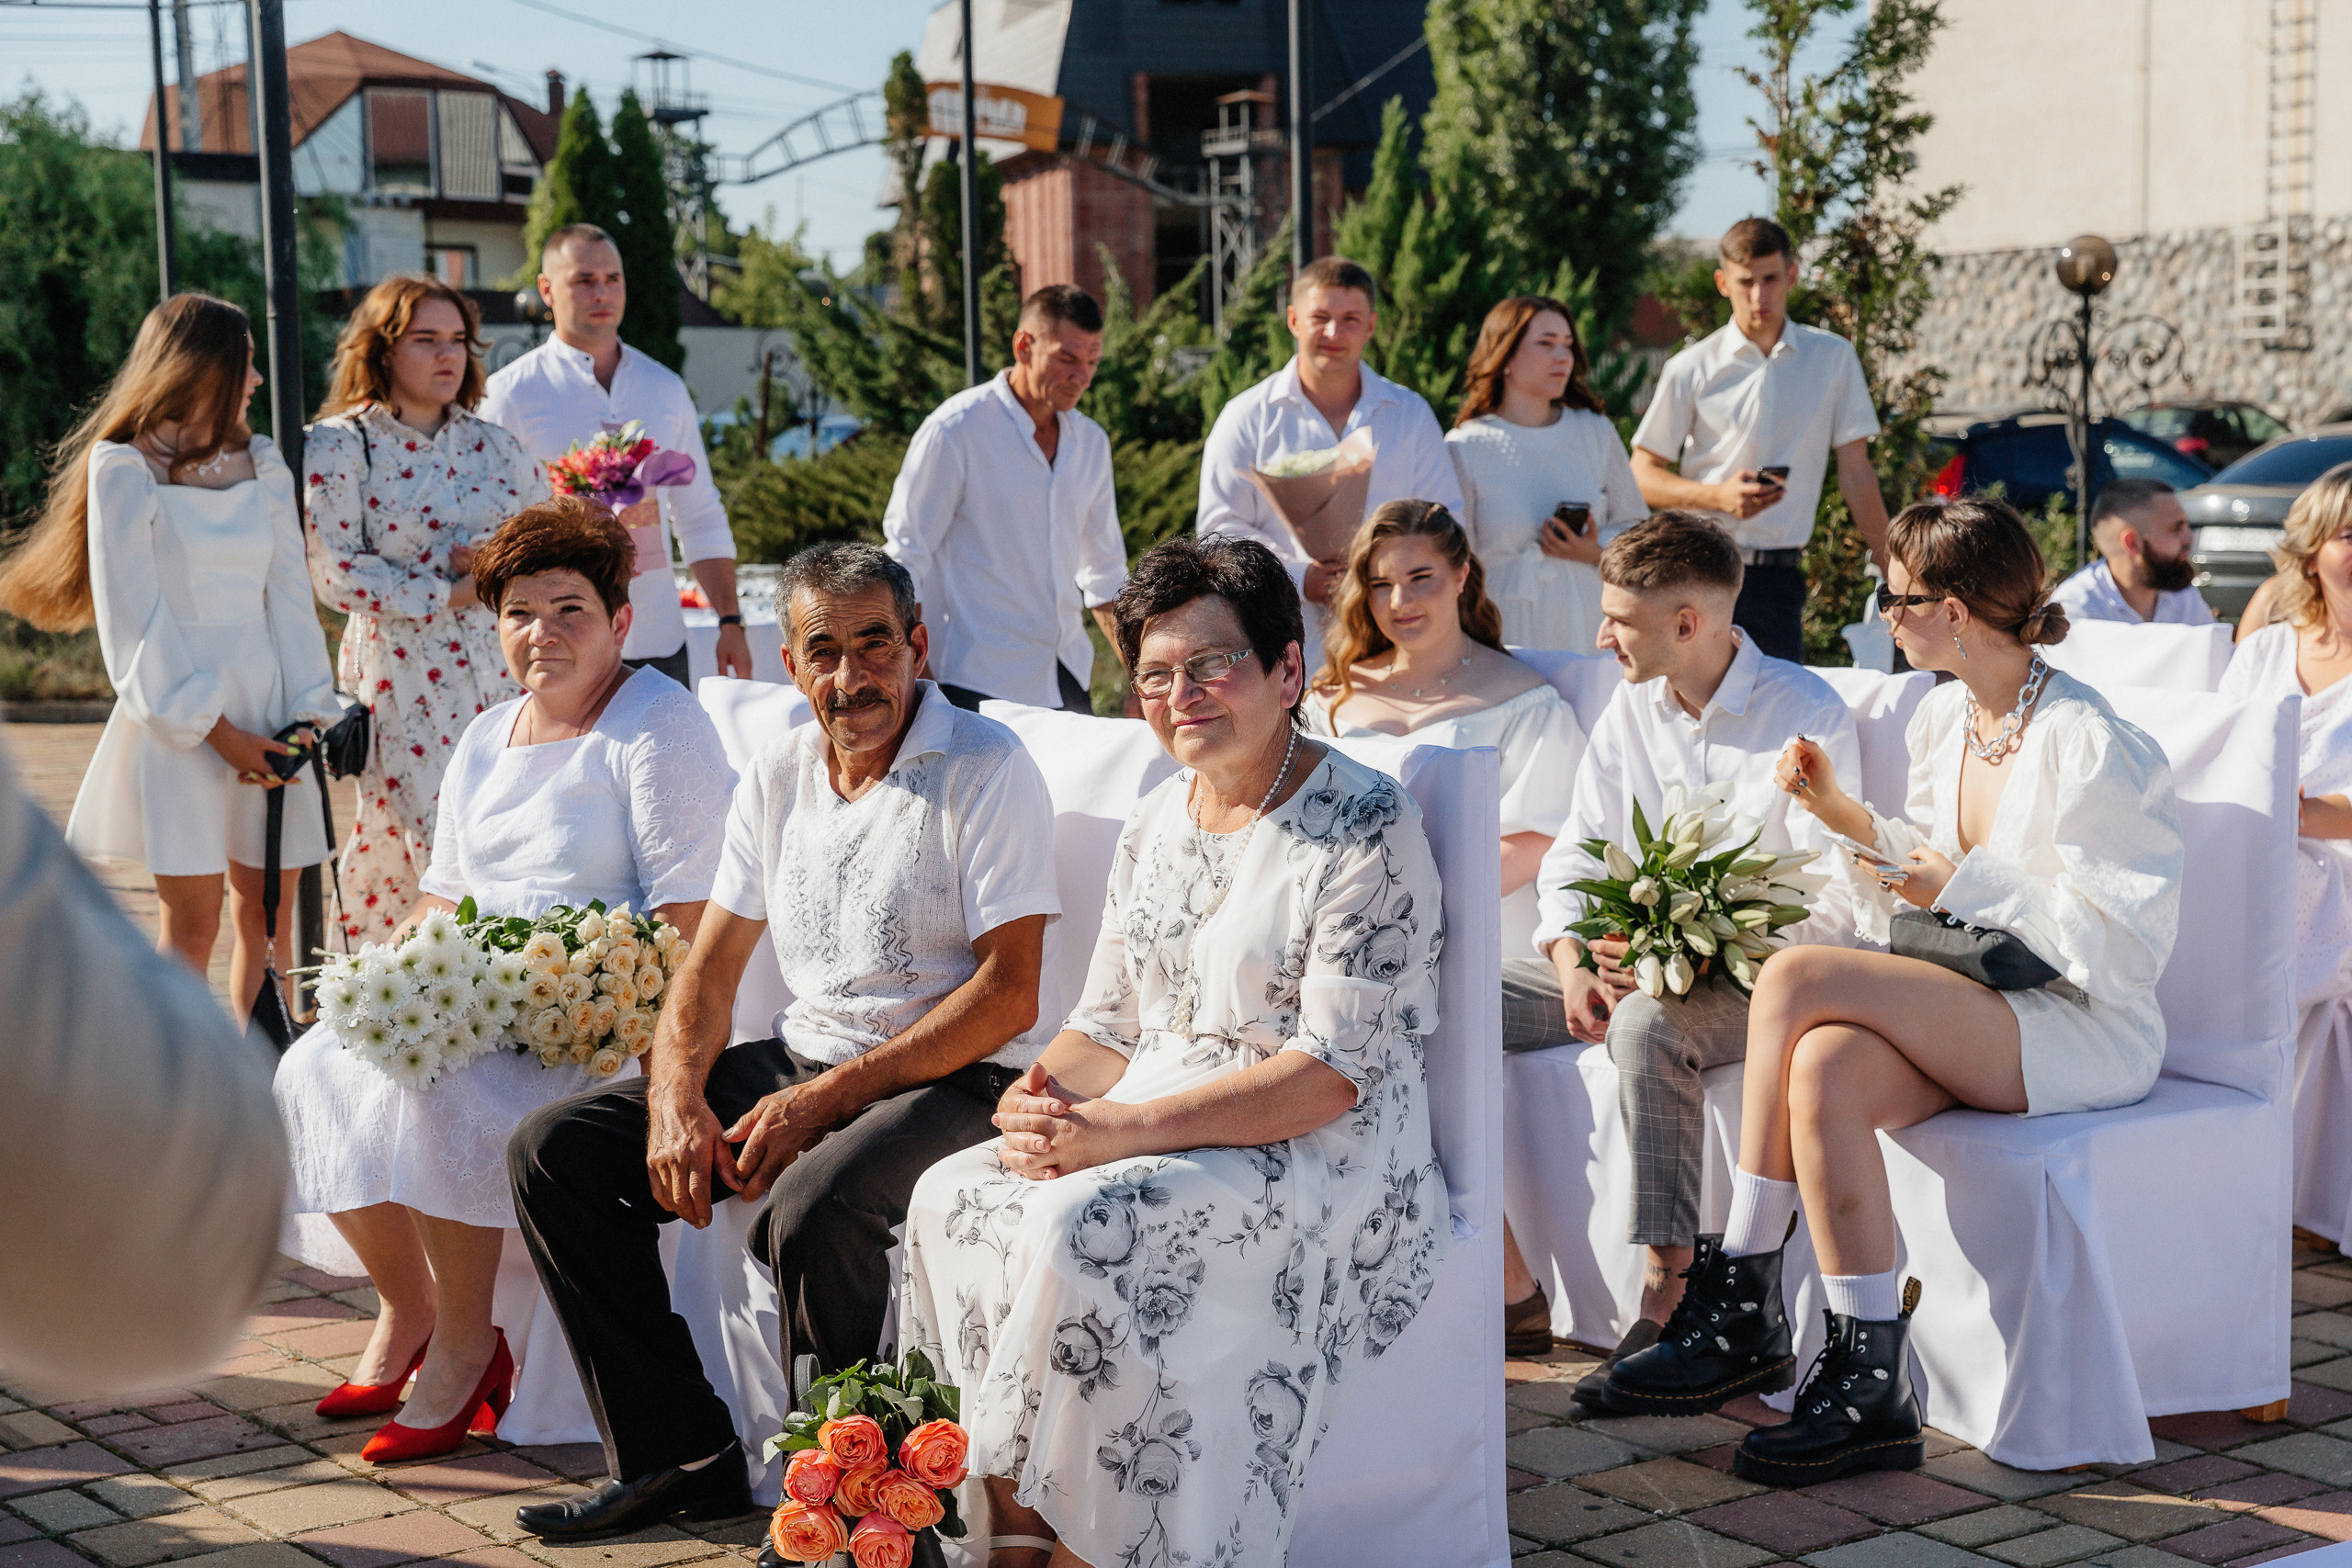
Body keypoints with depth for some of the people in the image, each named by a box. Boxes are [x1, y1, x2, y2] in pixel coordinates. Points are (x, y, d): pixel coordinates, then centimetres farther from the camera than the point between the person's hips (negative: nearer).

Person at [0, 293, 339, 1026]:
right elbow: (134, 621, -7)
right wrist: (214, 730, -11)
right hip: (178, 720, -5)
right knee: (193, 922, -6)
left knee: (269, 913, 3)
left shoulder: (261, 464, 13)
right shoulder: (124, 468, -3)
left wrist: (310, 711, -2)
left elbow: (290, 596, 10)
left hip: (266, 708, 5)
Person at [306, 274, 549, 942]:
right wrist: (449, 592, -12)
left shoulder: (494, 446, 13)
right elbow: (336, 575, -9)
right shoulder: (338, 448, -1)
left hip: (500, 672, 4)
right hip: (404, 681, -4)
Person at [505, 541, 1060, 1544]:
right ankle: (679, 1456, 0)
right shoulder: (778, 775, 10)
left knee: (810, 1208, -37)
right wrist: (676, 1100, -10)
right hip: (802, 1061, 7)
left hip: (953, 1079, -7)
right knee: (550, 1151, -4)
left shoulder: (986, 769, -11)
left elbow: (1008, 993, -17)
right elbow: (711, 967, 11)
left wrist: (826, 1100, -21)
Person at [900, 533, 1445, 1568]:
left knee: (1083, 1227, -30)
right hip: (1146, 1127, 7)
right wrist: (1046, 1092, -8)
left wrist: (1126, 1129, -24)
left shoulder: (1364, 827, -11)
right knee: (951, 1196, -16)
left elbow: (1335, 1075, -17)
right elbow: (1109, 1024, 16)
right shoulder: (1153, 824, 13)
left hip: (1319, 1156, -7)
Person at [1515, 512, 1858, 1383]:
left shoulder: (1807, 715, -10)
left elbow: (1834, 903, -13)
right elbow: (1574, 854, 11)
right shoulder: (1632, 707, 10)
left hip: (1746, 977, -7)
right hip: (1633, 956, 7)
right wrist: (1574, 961, -9)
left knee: (1647, 1027, -40)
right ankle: (1508, 1287, -13)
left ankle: (1667, 1300, -35)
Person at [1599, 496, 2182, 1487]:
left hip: (2086, 1027, -7)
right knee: (1825, 1069, -28)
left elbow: (2126, 938, -16)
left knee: (1797, 975, -25)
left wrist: (1966, 884, -15)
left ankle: (1738, 1307, -17)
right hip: (1977, 1020, 7)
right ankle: (1869, 1389, -24)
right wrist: (1849, 816, 7)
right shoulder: (1944, 719, 12)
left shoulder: (2086, 743, -13)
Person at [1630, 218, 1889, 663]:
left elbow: (1855, 474, 10)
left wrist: (1892, 572, 6)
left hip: (1779, 576, 1)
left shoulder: (1833, 359, 7)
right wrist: (1720, 496, -12)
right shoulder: (1691, 369, 2)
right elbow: (1642, 476, 5)